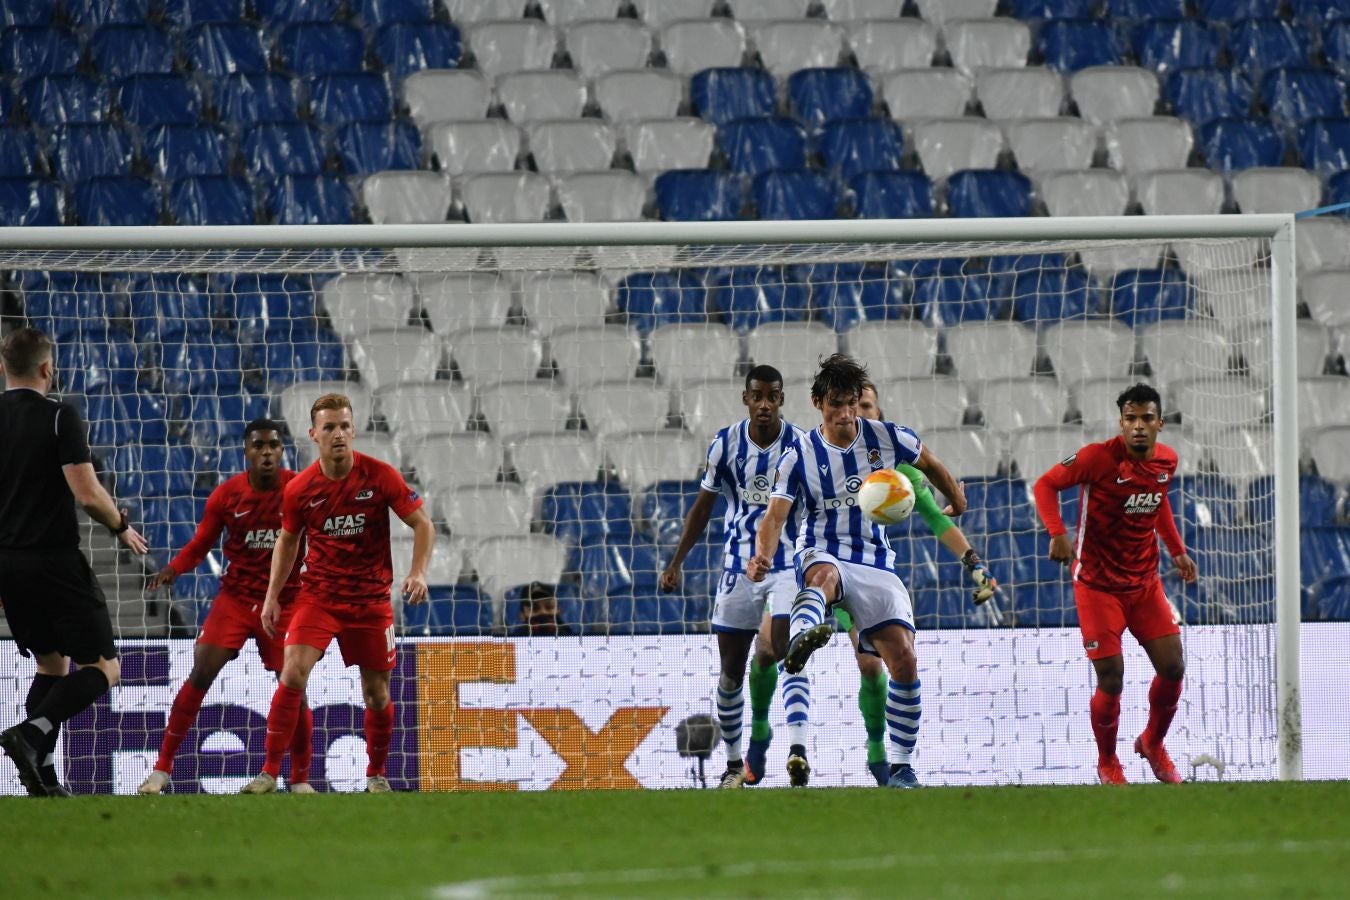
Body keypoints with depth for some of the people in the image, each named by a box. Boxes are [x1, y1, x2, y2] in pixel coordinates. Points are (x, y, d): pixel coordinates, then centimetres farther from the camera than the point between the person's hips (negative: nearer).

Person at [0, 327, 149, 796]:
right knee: (103, 668, 1)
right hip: (55, 560, -6)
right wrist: (122, 527, 1)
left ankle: (43, 775, 9)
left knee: (52, 665, 20)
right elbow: (88, 494, -17)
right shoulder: (59, 417, -11)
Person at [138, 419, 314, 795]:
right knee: (200, 675, -11)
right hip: (235, 598, 0)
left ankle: (300, 779, 13)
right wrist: (172, 569, -14)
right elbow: (200, 545, 4)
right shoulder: (226, 495, -3)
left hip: (284, 603, 0)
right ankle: (162, 767, -3)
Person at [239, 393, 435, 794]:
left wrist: (418, 572, -19)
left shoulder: (381, 476, -9)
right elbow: (287, 540, 13)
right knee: (293, 672, -18)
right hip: (318, 594, 0)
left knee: (376, 692, 6)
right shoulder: (299, 489, -4)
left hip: (371, 600, 0)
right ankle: (269, 772, -15)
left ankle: (377, 775, 28)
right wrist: (272, 596, 8)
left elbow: (423, 525, -3)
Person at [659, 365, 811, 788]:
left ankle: (797, 747, -34)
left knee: (789, 654, -22)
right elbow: (703, 506, 10)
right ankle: (734, 763, 21)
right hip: (738, 567, 3)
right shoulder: (725, 445, -1)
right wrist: (676, 563, 9)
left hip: (789, 563, -3)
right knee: (731, 670, 7)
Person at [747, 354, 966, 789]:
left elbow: (929, 463, 23)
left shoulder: (887, 439, 3)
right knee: (825, 573, -43)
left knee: (904, 661, -13)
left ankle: (901, 766, 2)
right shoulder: (799, 456, -3)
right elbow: (775, 515, -12)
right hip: (822, 554, -3)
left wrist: (956, 501, 38)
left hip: (877, 565, 3)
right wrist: (762, 557, -32)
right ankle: (801, 636, -80)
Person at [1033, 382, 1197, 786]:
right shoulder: (1098, 457, -18)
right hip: (1097, 584, -5)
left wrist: (1177, 550, 16)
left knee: (1172, 668, 0)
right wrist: (1057, 533, -25)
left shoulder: (1167, 460, 1)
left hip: (1145, 582, 5)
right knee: (1111, 681, -6)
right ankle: (1107, 763, 19)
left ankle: (1152, 744, 28)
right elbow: (1045, 485, -11)